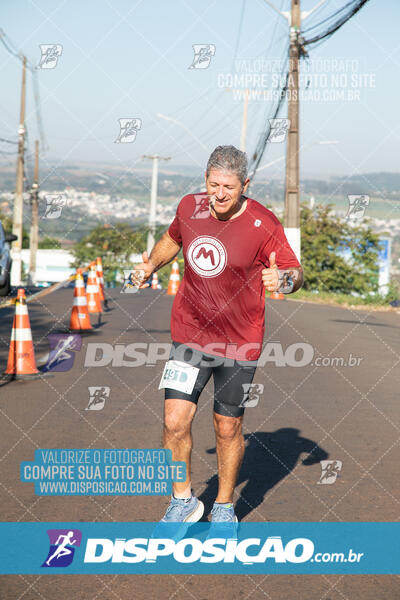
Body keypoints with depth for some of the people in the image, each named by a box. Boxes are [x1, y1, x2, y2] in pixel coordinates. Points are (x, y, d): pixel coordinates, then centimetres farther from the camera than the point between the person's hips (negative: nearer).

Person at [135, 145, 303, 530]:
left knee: (228, 428, 8)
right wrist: (151, 264, 4)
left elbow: (296, 274, -10)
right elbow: (173, 239, 20)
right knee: (175, 420, -8)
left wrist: (283, 280, -32)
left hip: (240, 342, -2)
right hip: (190, 335, 2)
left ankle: (224, 507, 31)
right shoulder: (190, 207, -2)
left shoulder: (263, 224, -13)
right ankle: (183, 501, 15)